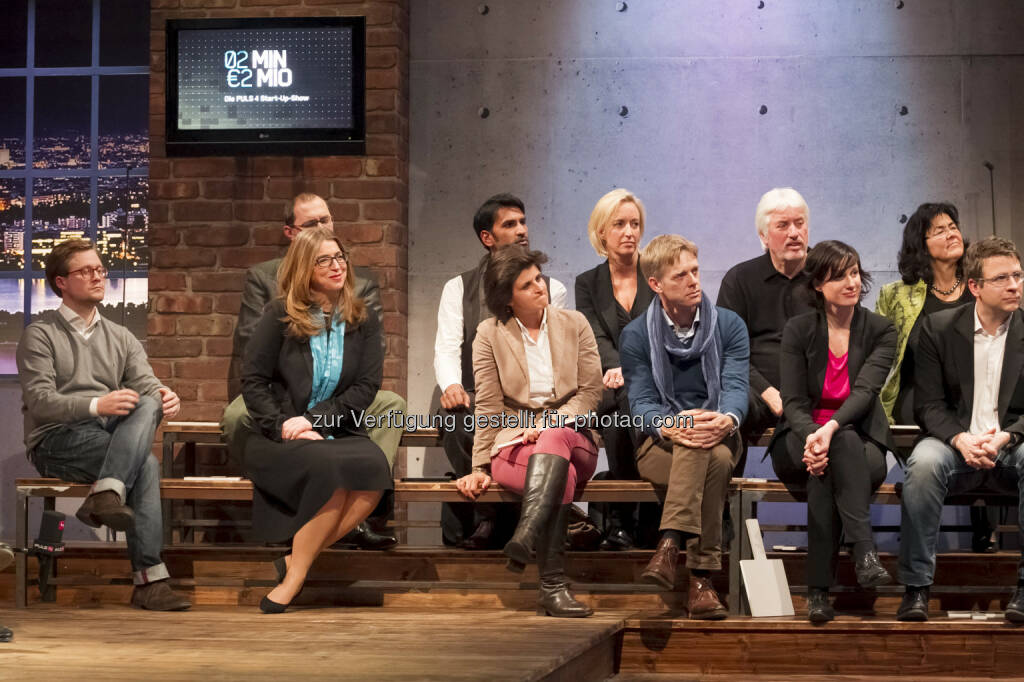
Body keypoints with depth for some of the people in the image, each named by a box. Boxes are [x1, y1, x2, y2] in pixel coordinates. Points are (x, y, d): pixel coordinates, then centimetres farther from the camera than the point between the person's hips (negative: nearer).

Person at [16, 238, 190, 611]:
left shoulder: (121, 338, 23)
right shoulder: (40, 335, 6)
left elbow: (148, 386, 8)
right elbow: (39, 401, -8)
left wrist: (165, 399, -18)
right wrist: (96, 406, -25)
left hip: (109, 437, 5)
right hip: (56, 441, -4)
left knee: (149, 403, -30)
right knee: (146, 463, -30)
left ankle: (106, 495, -44)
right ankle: (149, 578, -35)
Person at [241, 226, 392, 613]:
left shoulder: (363, 320, 10)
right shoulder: (280, 316, 6)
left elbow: (367, 387, 2)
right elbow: (253, 379, 2)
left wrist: (314, 420, -11)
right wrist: (280, 426, -14)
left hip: (337, 432, 2)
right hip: (276, 437, -2)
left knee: (374, 469, -33)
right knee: (331, 468, -36)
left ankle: (294, 570, -22)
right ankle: (295, 574, -22)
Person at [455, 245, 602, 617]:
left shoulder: (574, 324, 10)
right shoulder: (490, 334, 6)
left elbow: (591, 391, 4)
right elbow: (488, 408, 2)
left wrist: (550, 422, -12)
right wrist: (480, 468, -6)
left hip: (572, 436, 2)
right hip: (513, 443, -1)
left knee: (553, 439, -38)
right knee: (562, 475, -36)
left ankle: (527, 533, -58)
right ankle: (552, 586, -46)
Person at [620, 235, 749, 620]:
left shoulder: (729, 325, 8)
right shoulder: (636, 336, 5)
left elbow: (736, 386, -6)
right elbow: (641, 401, -6)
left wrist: (727, 420, -31)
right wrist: (669, 425, -30)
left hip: (720, 440, 1)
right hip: (660, 446, -1)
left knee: (713, 452, -37)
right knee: (710, 458, -37)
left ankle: (671, 545, -44)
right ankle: (700, 576, -44)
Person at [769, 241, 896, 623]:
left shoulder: (880, 331, 1)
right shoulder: (798, 330, 2)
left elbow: (865, 391, -16)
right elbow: (793, 402, -6)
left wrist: (832, 428, -37)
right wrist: (812, 435, -30)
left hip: (860, 441, 0)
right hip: (801, 439, 0)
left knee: (825, 471, -36)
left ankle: (818, 589, -45)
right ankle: (864, 550, -51)